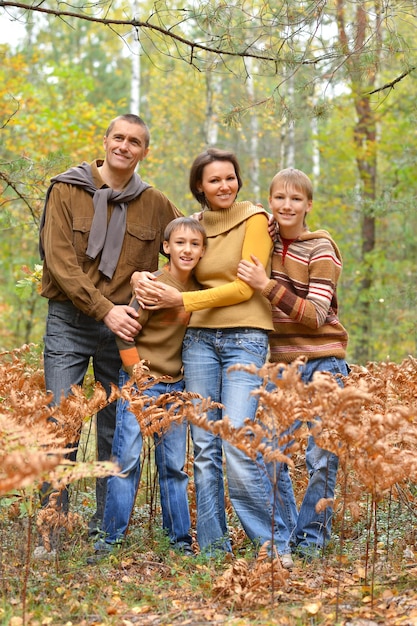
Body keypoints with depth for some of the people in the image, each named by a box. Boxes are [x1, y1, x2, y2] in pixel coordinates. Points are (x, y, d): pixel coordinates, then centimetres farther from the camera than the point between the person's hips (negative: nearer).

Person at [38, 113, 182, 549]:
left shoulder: (155, 205, 9)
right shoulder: (67, 190, 1)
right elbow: (60, 262, -9)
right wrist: (104, 310, -18)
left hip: (123, 325, 3)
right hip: (69, 321, -2)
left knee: (116, 432, 5)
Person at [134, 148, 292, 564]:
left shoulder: (254, 219, 0)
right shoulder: (195, 225, 14)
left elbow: (245, 287, -9)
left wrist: (181, 300, -15)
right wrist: (145, 280, -2)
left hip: (245, 338, -5)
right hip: (199, 337, 5)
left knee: (237, 443, -15)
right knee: (204, 447, 3)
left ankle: (270, 541, 1)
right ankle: (213, 545, 12)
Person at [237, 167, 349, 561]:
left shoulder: (321, 249, -8)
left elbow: (316, 315, -16)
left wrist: (268, 286, -26)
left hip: (322, 363, -4)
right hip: (280, 362, 4)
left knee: (322, 458, -3)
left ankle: (311, 537, 15)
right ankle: (284, 535, 16)